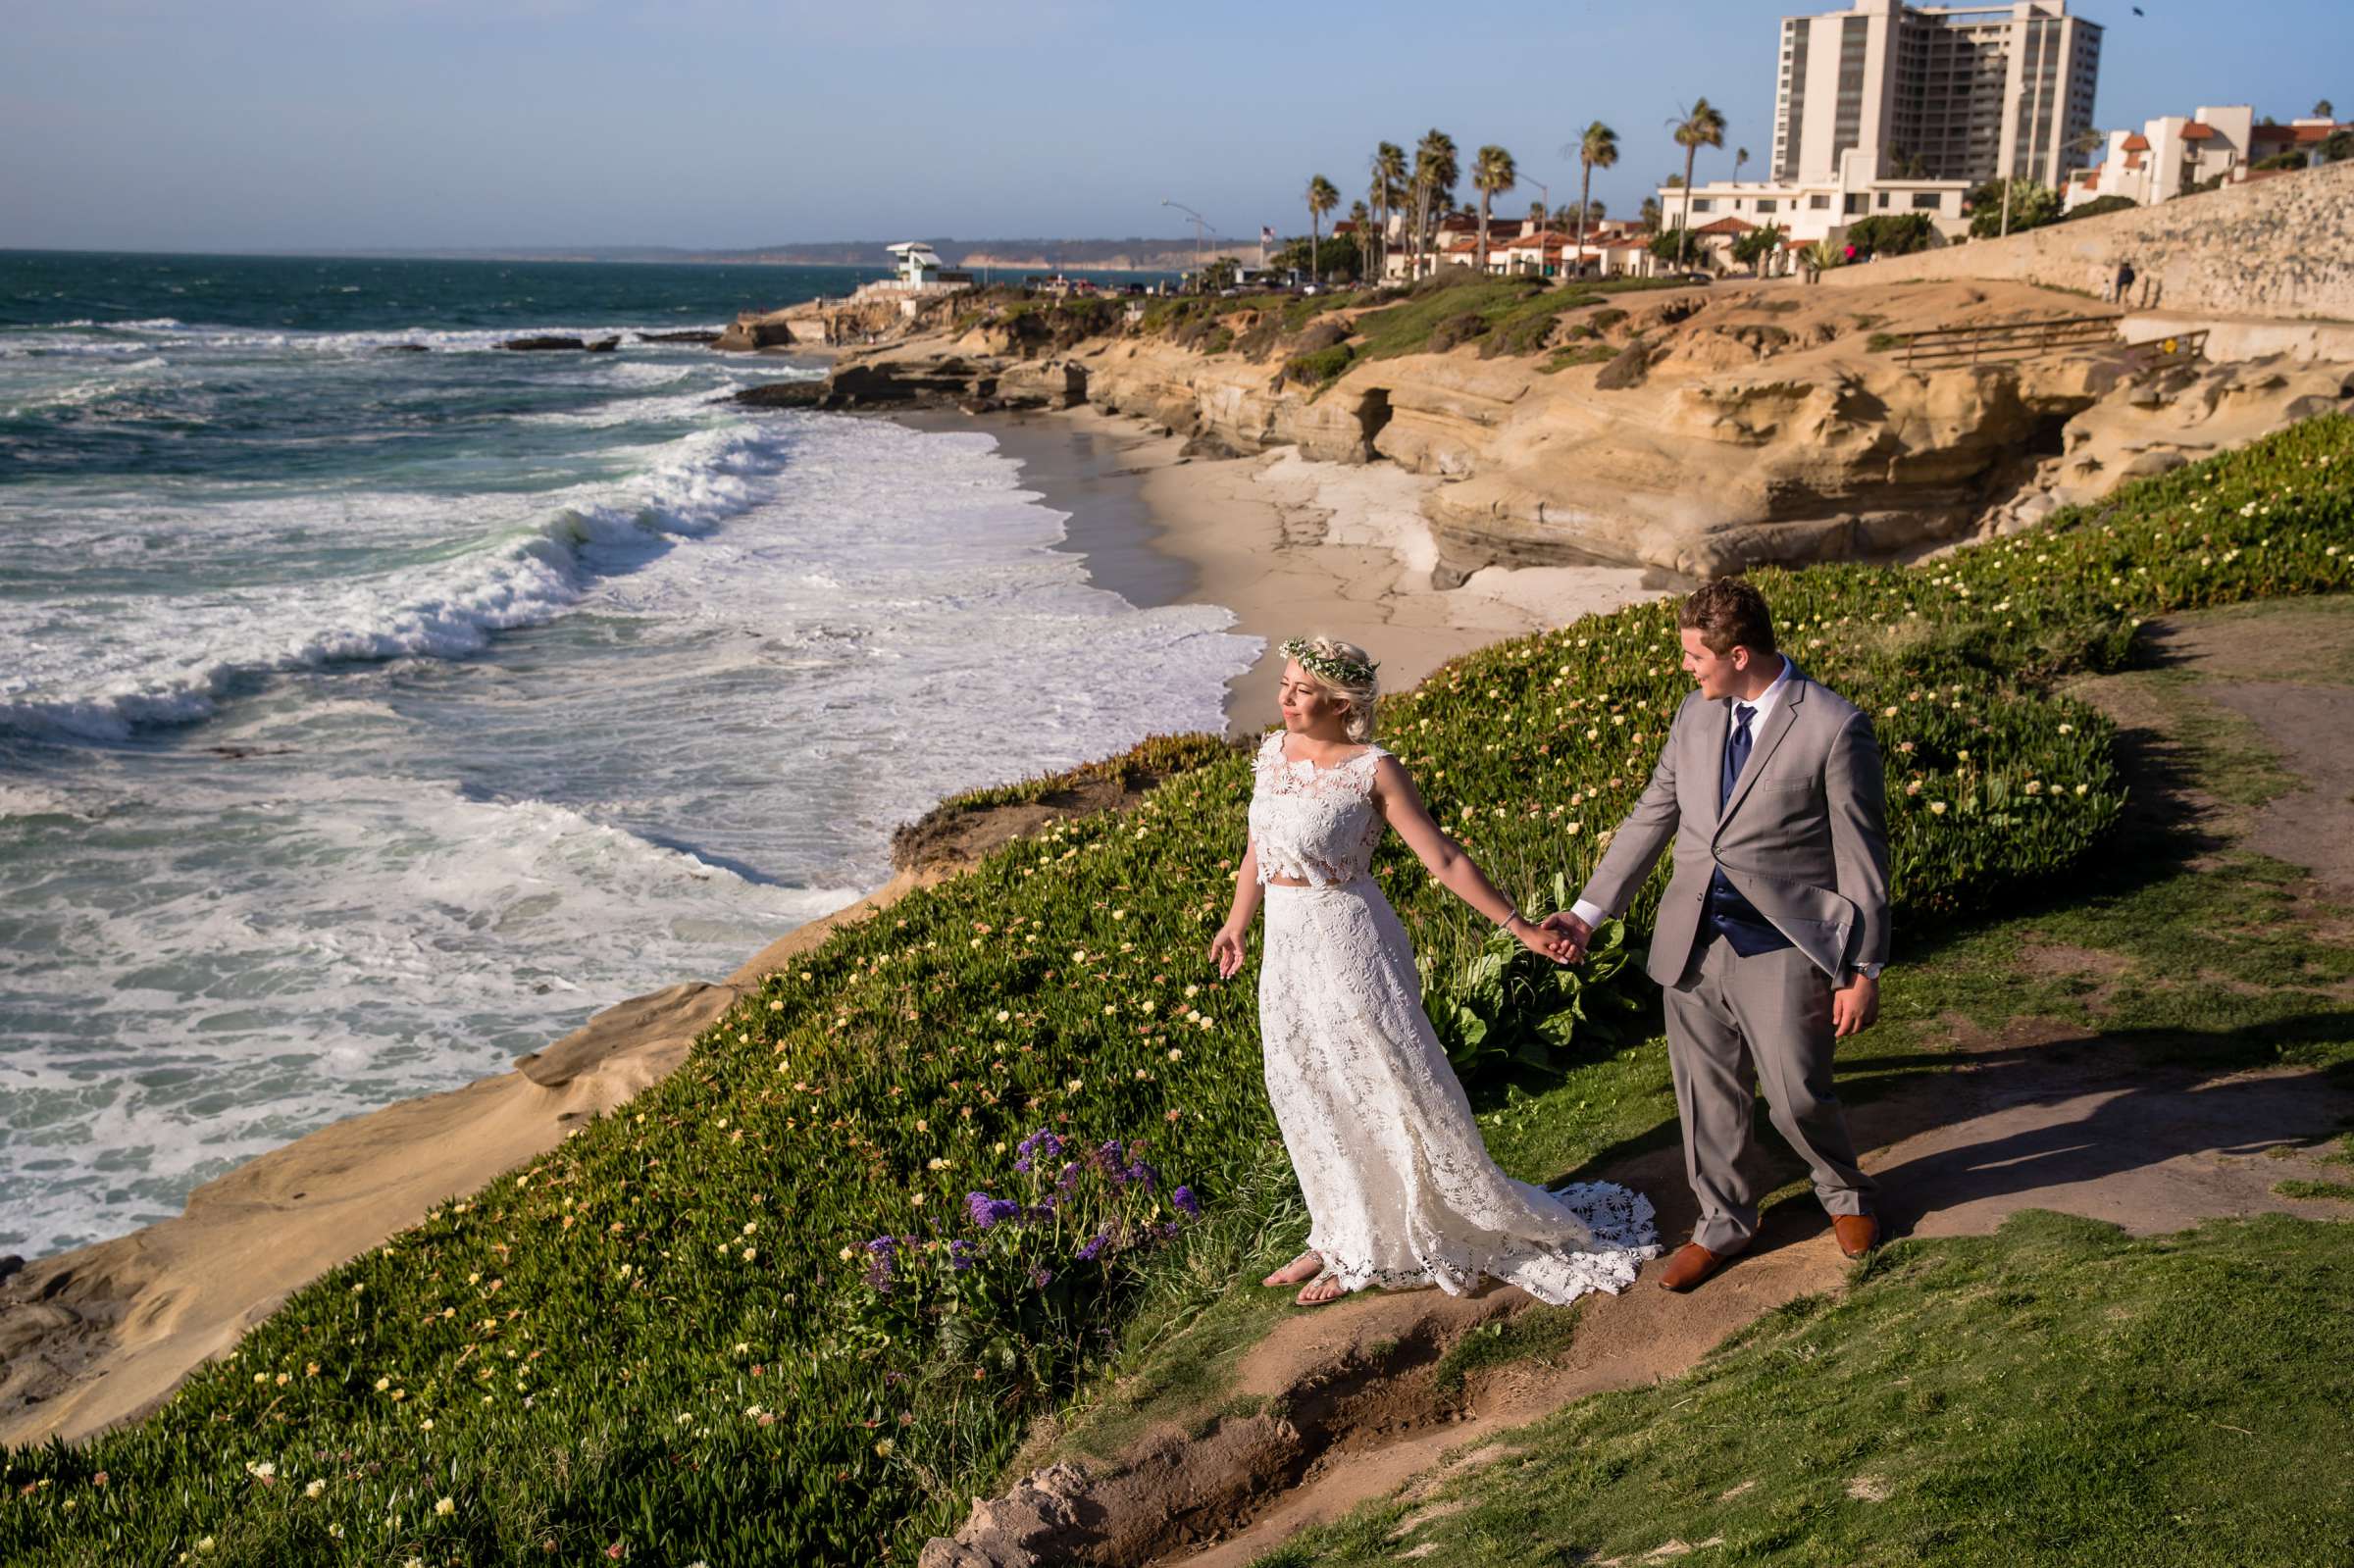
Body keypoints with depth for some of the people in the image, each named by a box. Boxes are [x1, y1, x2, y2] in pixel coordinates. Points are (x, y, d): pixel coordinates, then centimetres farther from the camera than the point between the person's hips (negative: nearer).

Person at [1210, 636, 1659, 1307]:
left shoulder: (1373, 770, -15)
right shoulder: (1273, 752, 3)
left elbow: (1443, 858, -14)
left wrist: (1519, 927, -16)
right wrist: (1236, 924, 26)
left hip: (1351, 946, -7)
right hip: (1287, 949, 7)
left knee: (1396, 1089, 1)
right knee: (1313, 1100, 16)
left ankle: (1488, 1221, 19)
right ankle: (1347, 1243, 34)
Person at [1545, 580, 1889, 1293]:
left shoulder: (1834, 727, -13)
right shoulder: (1695, 715, 5)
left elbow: (1861, 856, -9)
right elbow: (1650, 818, 12)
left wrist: (1864, 969, -9)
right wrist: (1588, 912, 7)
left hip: (1782, 948, -5)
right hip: (1693, 943, 5)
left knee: (1796, 1095, 0)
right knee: (1707, 1095, 14)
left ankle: (1845, 1194, 33)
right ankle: (1722, 1222, 37)